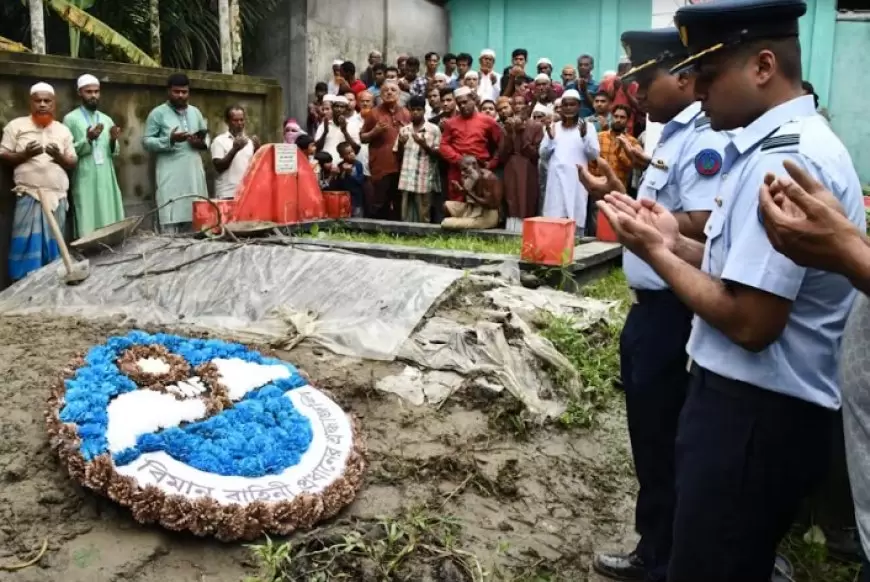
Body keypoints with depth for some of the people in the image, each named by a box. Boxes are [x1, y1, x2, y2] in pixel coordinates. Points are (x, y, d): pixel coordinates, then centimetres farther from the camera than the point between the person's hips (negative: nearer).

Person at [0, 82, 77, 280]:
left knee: (53, 245, 7)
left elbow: (73, 164, 12)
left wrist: (59, 157, -9)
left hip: (57, 196, 3)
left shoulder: (63, 130, 13)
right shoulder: (16, 125, 5)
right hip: (29, 196, -3)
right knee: (27, 245, -8)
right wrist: (24, 154, -14)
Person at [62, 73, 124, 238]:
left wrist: (113, 141, -6)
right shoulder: (71, 119, -1)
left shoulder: (107, 119, 15)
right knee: (88, 227, -7)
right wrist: (88, 140, -18)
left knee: (110, 225, 4)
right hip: (85, 181, -5)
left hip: (106, 179, 5)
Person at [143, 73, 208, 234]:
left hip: (194, 174, 5)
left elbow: (206, 135, 23)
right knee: (171, 220, -11)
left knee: (194, 219, 3)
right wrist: (169, 140, -18)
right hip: (171, 176, -5)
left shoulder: (195, 112, 17)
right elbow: (146, 141, -3)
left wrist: (202, 142, -1)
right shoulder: (158, 113, 2)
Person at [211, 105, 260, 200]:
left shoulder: (249, 141, 13)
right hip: (227, 194, -4)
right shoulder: (219, 141, 1)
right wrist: (234, 149, -17)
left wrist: (257, 149, -7)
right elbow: (218, 166, -8)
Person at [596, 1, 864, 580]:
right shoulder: (795, 144, 11)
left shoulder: (781, 160, -22)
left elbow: (751, 321, -26)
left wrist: (656, 252, -14)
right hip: (755, 407, 10)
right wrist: (678, 243, 3)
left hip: (752, 415, -10)